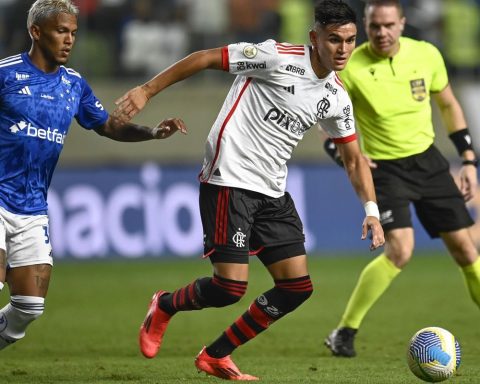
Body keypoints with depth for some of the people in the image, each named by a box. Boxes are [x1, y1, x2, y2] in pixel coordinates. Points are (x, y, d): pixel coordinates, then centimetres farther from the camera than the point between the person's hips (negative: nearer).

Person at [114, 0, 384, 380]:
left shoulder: (337, 99, 8)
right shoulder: (278, 57, -13)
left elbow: (354, 158, 17)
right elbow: (207, 58, -9)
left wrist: (371, 210, 4)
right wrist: (147, 90, -12)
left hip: (272, 193, 8)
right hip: (229, 181, -7)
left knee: (297, 287, 0)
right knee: (230, 287, -14)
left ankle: (215, 357, 13)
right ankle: (165, 307, 19)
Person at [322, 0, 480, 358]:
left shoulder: (426, 55, -6)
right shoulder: (350, 68, -16)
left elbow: (449, 105, 9)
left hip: (428, 161, 4)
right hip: (384, 168, -4)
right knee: (400, 250, -22)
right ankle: (344, 333, -11)